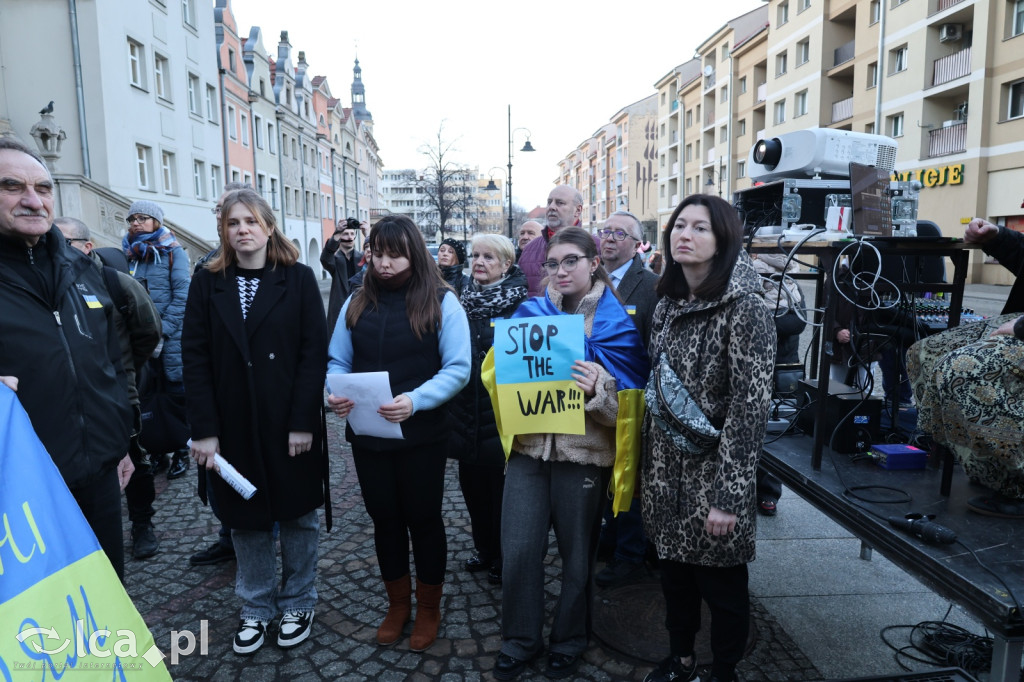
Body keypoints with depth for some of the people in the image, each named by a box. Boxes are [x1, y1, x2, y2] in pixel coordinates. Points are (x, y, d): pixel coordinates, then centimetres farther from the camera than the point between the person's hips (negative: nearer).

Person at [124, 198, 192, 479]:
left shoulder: (172, 252, -1)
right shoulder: (129, 255, 11)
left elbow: (182, 295, -8)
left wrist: (163, 329, -14)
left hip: (170, 337, -4)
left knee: (176, 392, 0)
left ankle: (181, 452, 11)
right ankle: (155, 451, 20)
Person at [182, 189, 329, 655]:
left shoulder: (298, 279, -2)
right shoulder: (207, 283, 4)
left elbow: (314, 351, -8)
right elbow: (195, 358, -2)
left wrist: (303, 421, -14)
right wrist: (204, 429, -9)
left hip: (290, 424, -1)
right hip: (233, 425, 2)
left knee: (297, 515, 11)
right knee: (246, 520, 13)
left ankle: (298, 603, 30)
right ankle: (255, 608, 31)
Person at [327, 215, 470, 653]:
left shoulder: (441, 302, -7)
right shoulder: (357, 303, 6)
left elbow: (457, 369, -13)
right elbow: (338, 363, 6)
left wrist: (415, 400, -27)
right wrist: (335, 395, -15)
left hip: (422, 435, -3)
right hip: (367, 434, 4)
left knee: (423, 520, 11)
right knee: (384, 519, 16)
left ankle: (428, 609, 33)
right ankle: (397, 605, 37)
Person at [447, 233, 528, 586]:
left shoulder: (521, 303, -8)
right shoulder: (462, 302, 9)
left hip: (502, 418, -5)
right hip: (466, 416, 6)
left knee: (501, 488, 5)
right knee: (472, 484, 15)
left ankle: (503, 558, 24)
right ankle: (484, 549, 34)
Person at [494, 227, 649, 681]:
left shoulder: (615, 324, -3)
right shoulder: (531, 313, 6)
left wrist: (596, 389, -26)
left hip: (583, 455, -2)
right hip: (529, 448, 3)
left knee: (577, 554, 12)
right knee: (518, 551, 3)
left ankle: (569, 641, 36)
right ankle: (519, 641, 27)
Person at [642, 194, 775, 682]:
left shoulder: (744, 307, -15)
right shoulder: (668, 302, 6)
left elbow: (750, 406, -18)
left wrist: (728, 495, -20)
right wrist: (648, 468, 12)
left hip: (713, 472, -6)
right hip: (665, 470, 6)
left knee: (721, 583, 12)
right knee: (674, 568, 20)